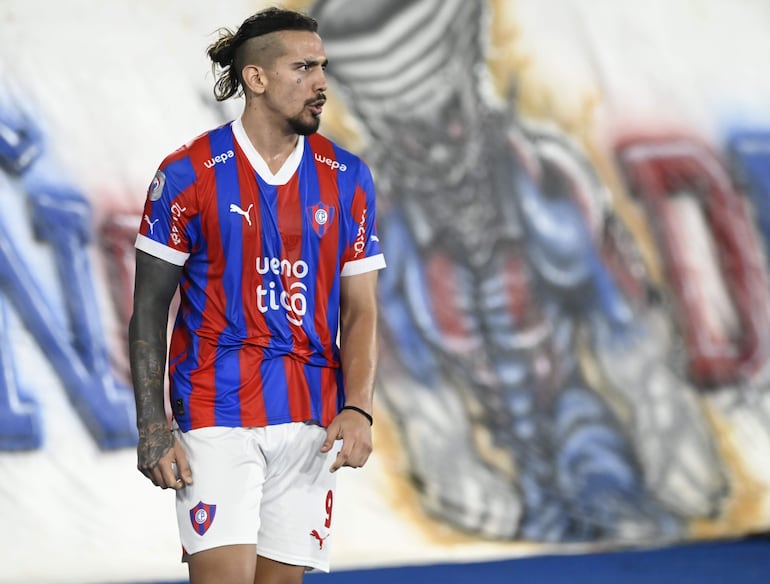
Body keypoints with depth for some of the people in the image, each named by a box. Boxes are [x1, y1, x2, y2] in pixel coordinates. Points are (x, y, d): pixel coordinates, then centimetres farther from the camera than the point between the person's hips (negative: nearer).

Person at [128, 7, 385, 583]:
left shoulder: (347, 178, 7)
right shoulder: (189, 174, -3)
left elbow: (360, 310, 8)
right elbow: (149, 309, 0)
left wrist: (358, 408, -8)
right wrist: (153, 427, -8)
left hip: (311, 421, 4)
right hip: (216, 413, -4)